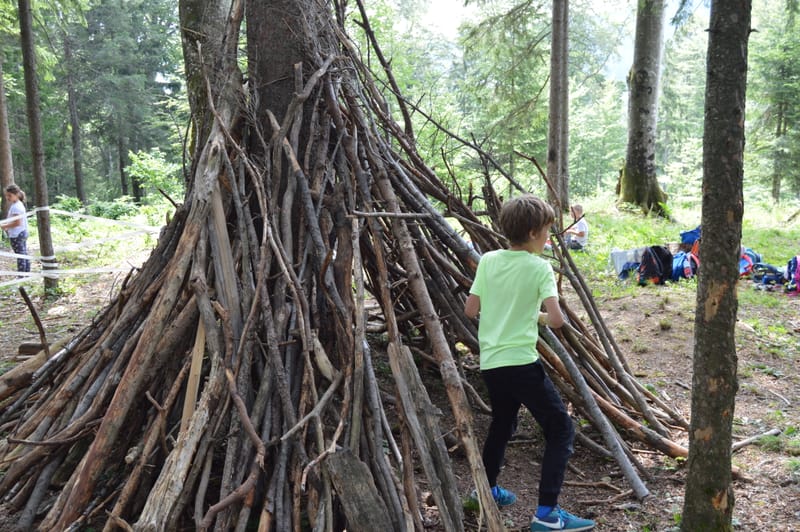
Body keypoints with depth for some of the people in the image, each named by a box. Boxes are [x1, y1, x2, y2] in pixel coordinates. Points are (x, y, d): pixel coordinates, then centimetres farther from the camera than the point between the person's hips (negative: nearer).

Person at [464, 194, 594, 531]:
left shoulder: (488, 261, 3)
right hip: (521, 363, -6)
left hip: (490, 363, 6)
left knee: (501, 424, 27)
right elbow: (556, 319, -18)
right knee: (560, 430, 5)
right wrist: (538, 317, 3)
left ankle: (488, 491, 39)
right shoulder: (539, 267, -9)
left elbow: (470, 310, 7)